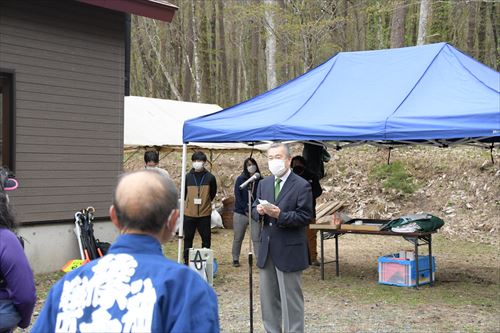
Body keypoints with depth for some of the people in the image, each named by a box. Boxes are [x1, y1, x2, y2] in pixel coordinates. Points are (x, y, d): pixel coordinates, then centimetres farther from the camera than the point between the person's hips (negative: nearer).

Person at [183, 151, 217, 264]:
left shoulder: (210, 177, -1)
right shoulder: (188, 176, 2)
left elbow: (213, 193, 10)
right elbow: (183, 192, 13)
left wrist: (204, 202, 9)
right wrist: (189, 203, 11)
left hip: (205, 214, -1)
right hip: (189, 214, 1)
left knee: (206, 238, 5)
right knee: (188, 238, 8)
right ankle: (186, 261, 17)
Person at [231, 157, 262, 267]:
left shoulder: (260, 181, -1)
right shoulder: (240, 179, -2)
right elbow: (237, 196, -5)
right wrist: (246, 210, -12)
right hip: (241, 213, 0)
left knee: (257, 238, -4)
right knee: (238, 238, 9)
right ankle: (235, 259, 21)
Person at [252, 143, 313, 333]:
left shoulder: (302, 186, -9)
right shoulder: (264, 184, 11)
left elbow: (305, 217, -13)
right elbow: (254, 210, 13)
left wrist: (280, 215, -24)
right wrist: (259, 211, -10)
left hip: (289, 250, -6)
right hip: (266, 248, 6)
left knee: (291, 299, 0)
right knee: (268, 297, 14)